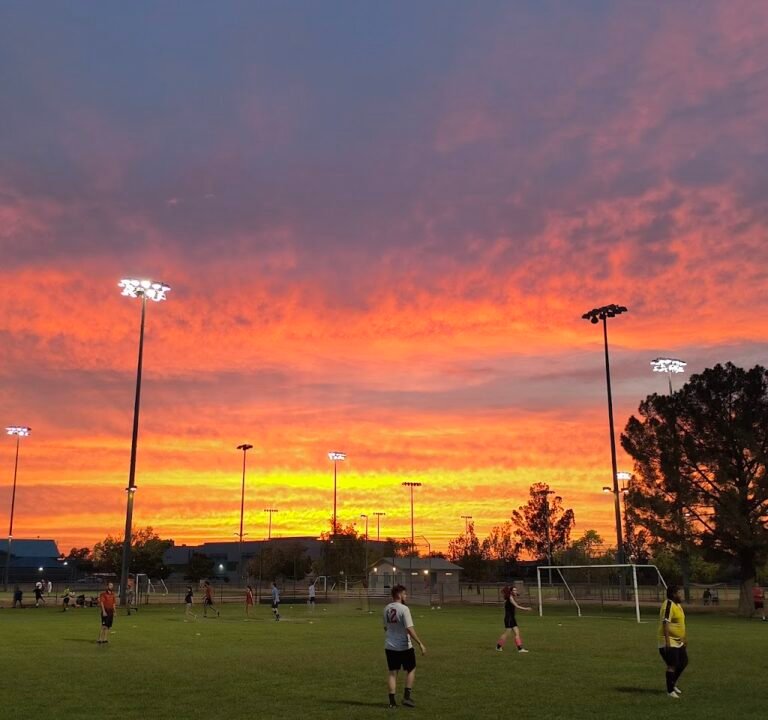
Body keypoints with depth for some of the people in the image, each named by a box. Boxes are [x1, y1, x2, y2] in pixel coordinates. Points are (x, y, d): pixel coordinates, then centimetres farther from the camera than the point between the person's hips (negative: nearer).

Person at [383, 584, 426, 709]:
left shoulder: (387, 609, 3)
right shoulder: (404, 609, -18)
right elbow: (410, 629, -22)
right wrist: (420, 644, -17)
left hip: (389, 646, 5)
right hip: (404, 647, -5)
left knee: (392, 672, 11)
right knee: (411, 670, 14)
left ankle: (392, 701, 10)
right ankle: (407, 696, 10)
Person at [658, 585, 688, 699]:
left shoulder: (677, 605, 12)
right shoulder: (668, 605, -19)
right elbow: (665, 623, -24)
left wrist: (684, 637, 26)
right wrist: (667, 641, -27)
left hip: (678, 641, 10)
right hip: (669, 642, -10)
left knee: (684, 662, 14)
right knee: (672, 666, -6)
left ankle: (673, 684, 31)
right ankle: (670, 691, 5)